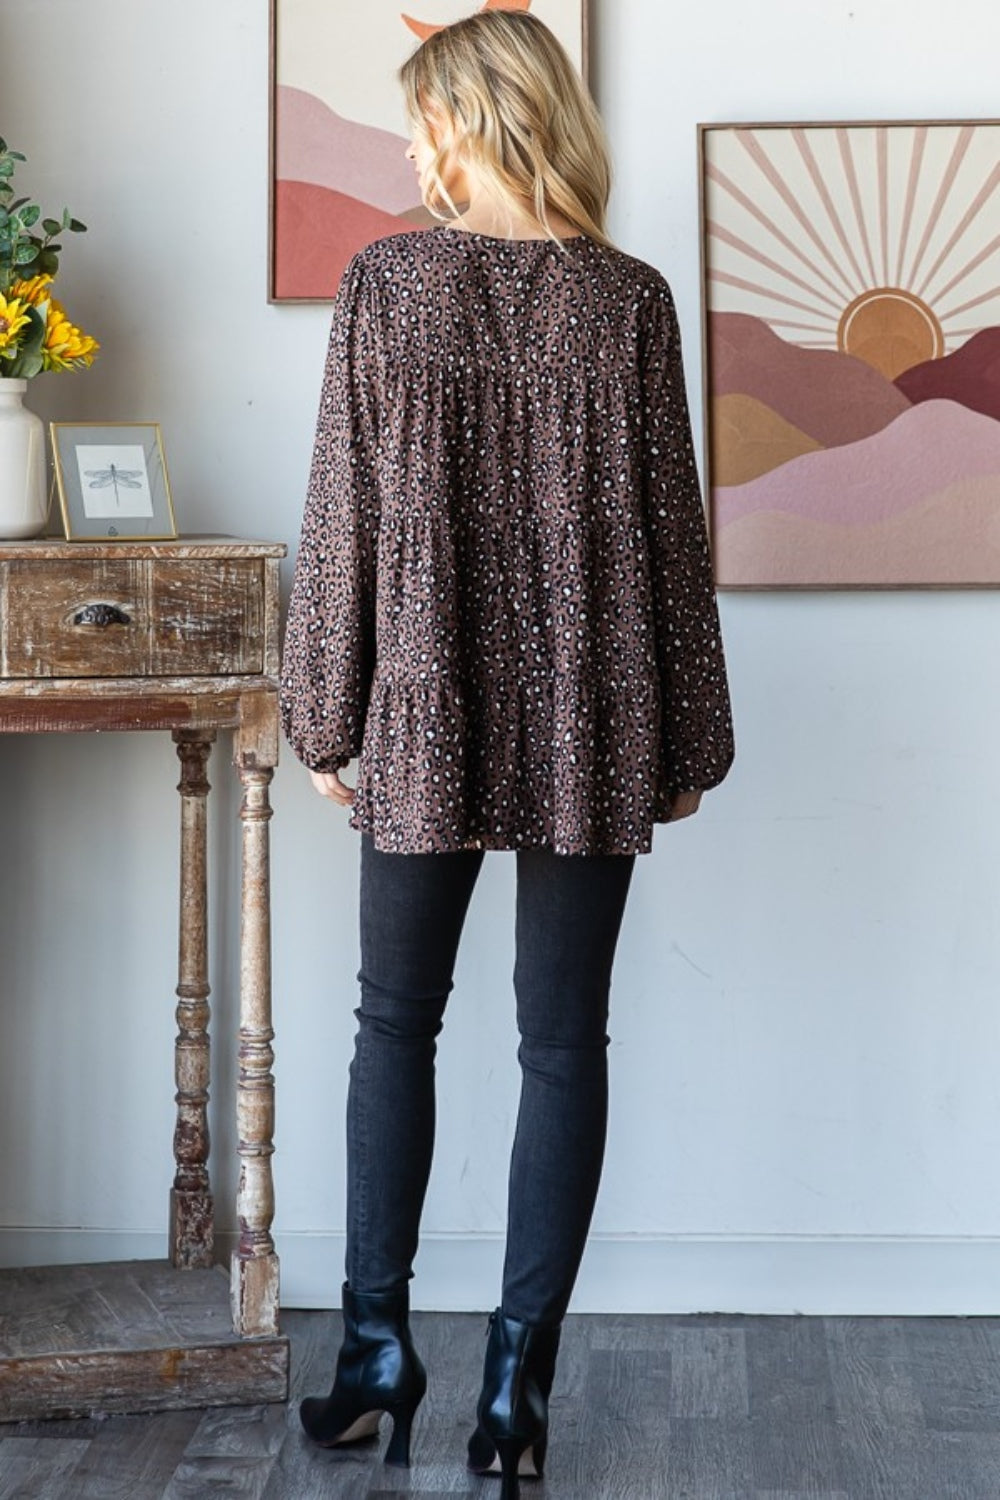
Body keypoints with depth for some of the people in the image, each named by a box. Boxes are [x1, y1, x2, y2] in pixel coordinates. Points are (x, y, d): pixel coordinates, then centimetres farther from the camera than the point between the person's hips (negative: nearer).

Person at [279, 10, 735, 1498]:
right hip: (589, 725, 1)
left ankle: (378, 1343, 17)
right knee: (565, 1041, 6)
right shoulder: (631, 301, -2)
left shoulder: (384, 283, -4)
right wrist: (689, 737, 8)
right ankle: (518, 1375, 9)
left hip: (426, 711, 0)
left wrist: (325, 712, 6)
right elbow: (670, 535, 0)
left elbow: (342, 518, -3)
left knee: (396, 1022, 14)